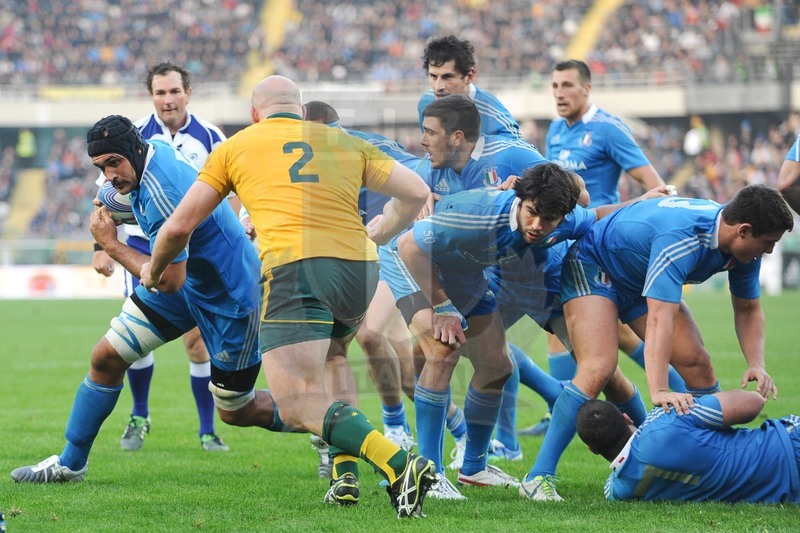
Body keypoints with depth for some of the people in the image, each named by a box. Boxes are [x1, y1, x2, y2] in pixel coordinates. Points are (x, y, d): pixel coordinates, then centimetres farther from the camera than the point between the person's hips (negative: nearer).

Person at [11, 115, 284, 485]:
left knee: (236, 412, 4)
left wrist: (111, 245, -22)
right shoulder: (157, 149, -7)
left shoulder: (161, 193, -34)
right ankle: (70, 464, 16)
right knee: (106, 357, 3)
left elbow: (170, 281, -30)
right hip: (185, 277, 9)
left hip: (229, 298, -9)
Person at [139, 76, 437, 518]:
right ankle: (346, 474, 17)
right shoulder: (345, 143, 23)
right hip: (359, 267, 5)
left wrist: (153, 270, 38)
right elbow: (415, 191, 20)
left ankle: (398, 464, -30)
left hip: (294, 266, -5)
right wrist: (377, 235, 36)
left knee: (299, 407, -8)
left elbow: (180, 225, 19)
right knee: (333, 355, 33)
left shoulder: (236, 147, 18)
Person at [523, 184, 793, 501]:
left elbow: (748, 309, 0)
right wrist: (659, 391, -55)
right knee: (599, 368, -26)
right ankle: (539, 477, -25)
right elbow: (659, 319, -47)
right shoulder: (682, 239, -40)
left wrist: (756, 364, -17)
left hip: (640, 282, 8)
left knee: (697, 363, -3)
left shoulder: (742, 244, -14)